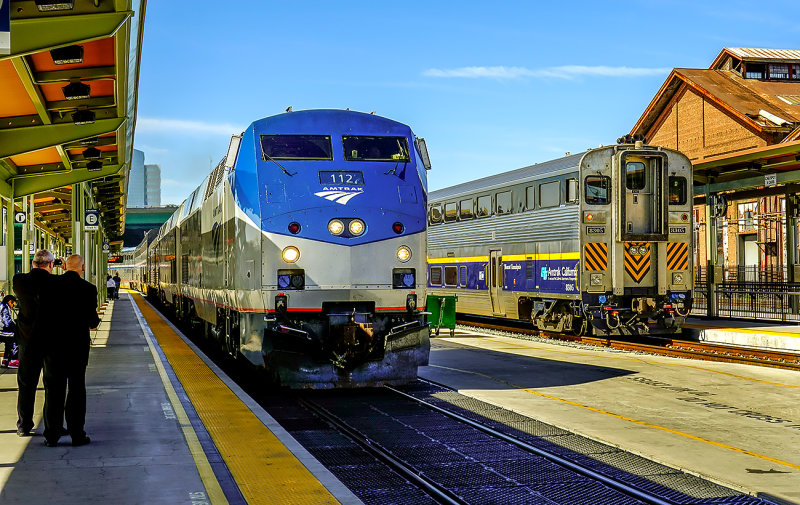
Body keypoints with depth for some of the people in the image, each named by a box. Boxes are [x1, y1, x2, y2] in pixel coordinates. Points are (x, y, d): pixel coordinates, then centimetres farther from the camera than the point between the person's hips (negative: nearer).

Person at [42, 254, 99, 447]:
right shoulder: (88, 289, -10)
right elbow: (92, 320, -7)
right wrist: (95, 321, 16)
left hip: (53, 345, 2)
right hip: (78, 346, -2)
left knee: (53, 390, 9)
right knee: (76, 390, 9)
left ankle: (52, 436, 11)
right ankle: (77, 434, 10)